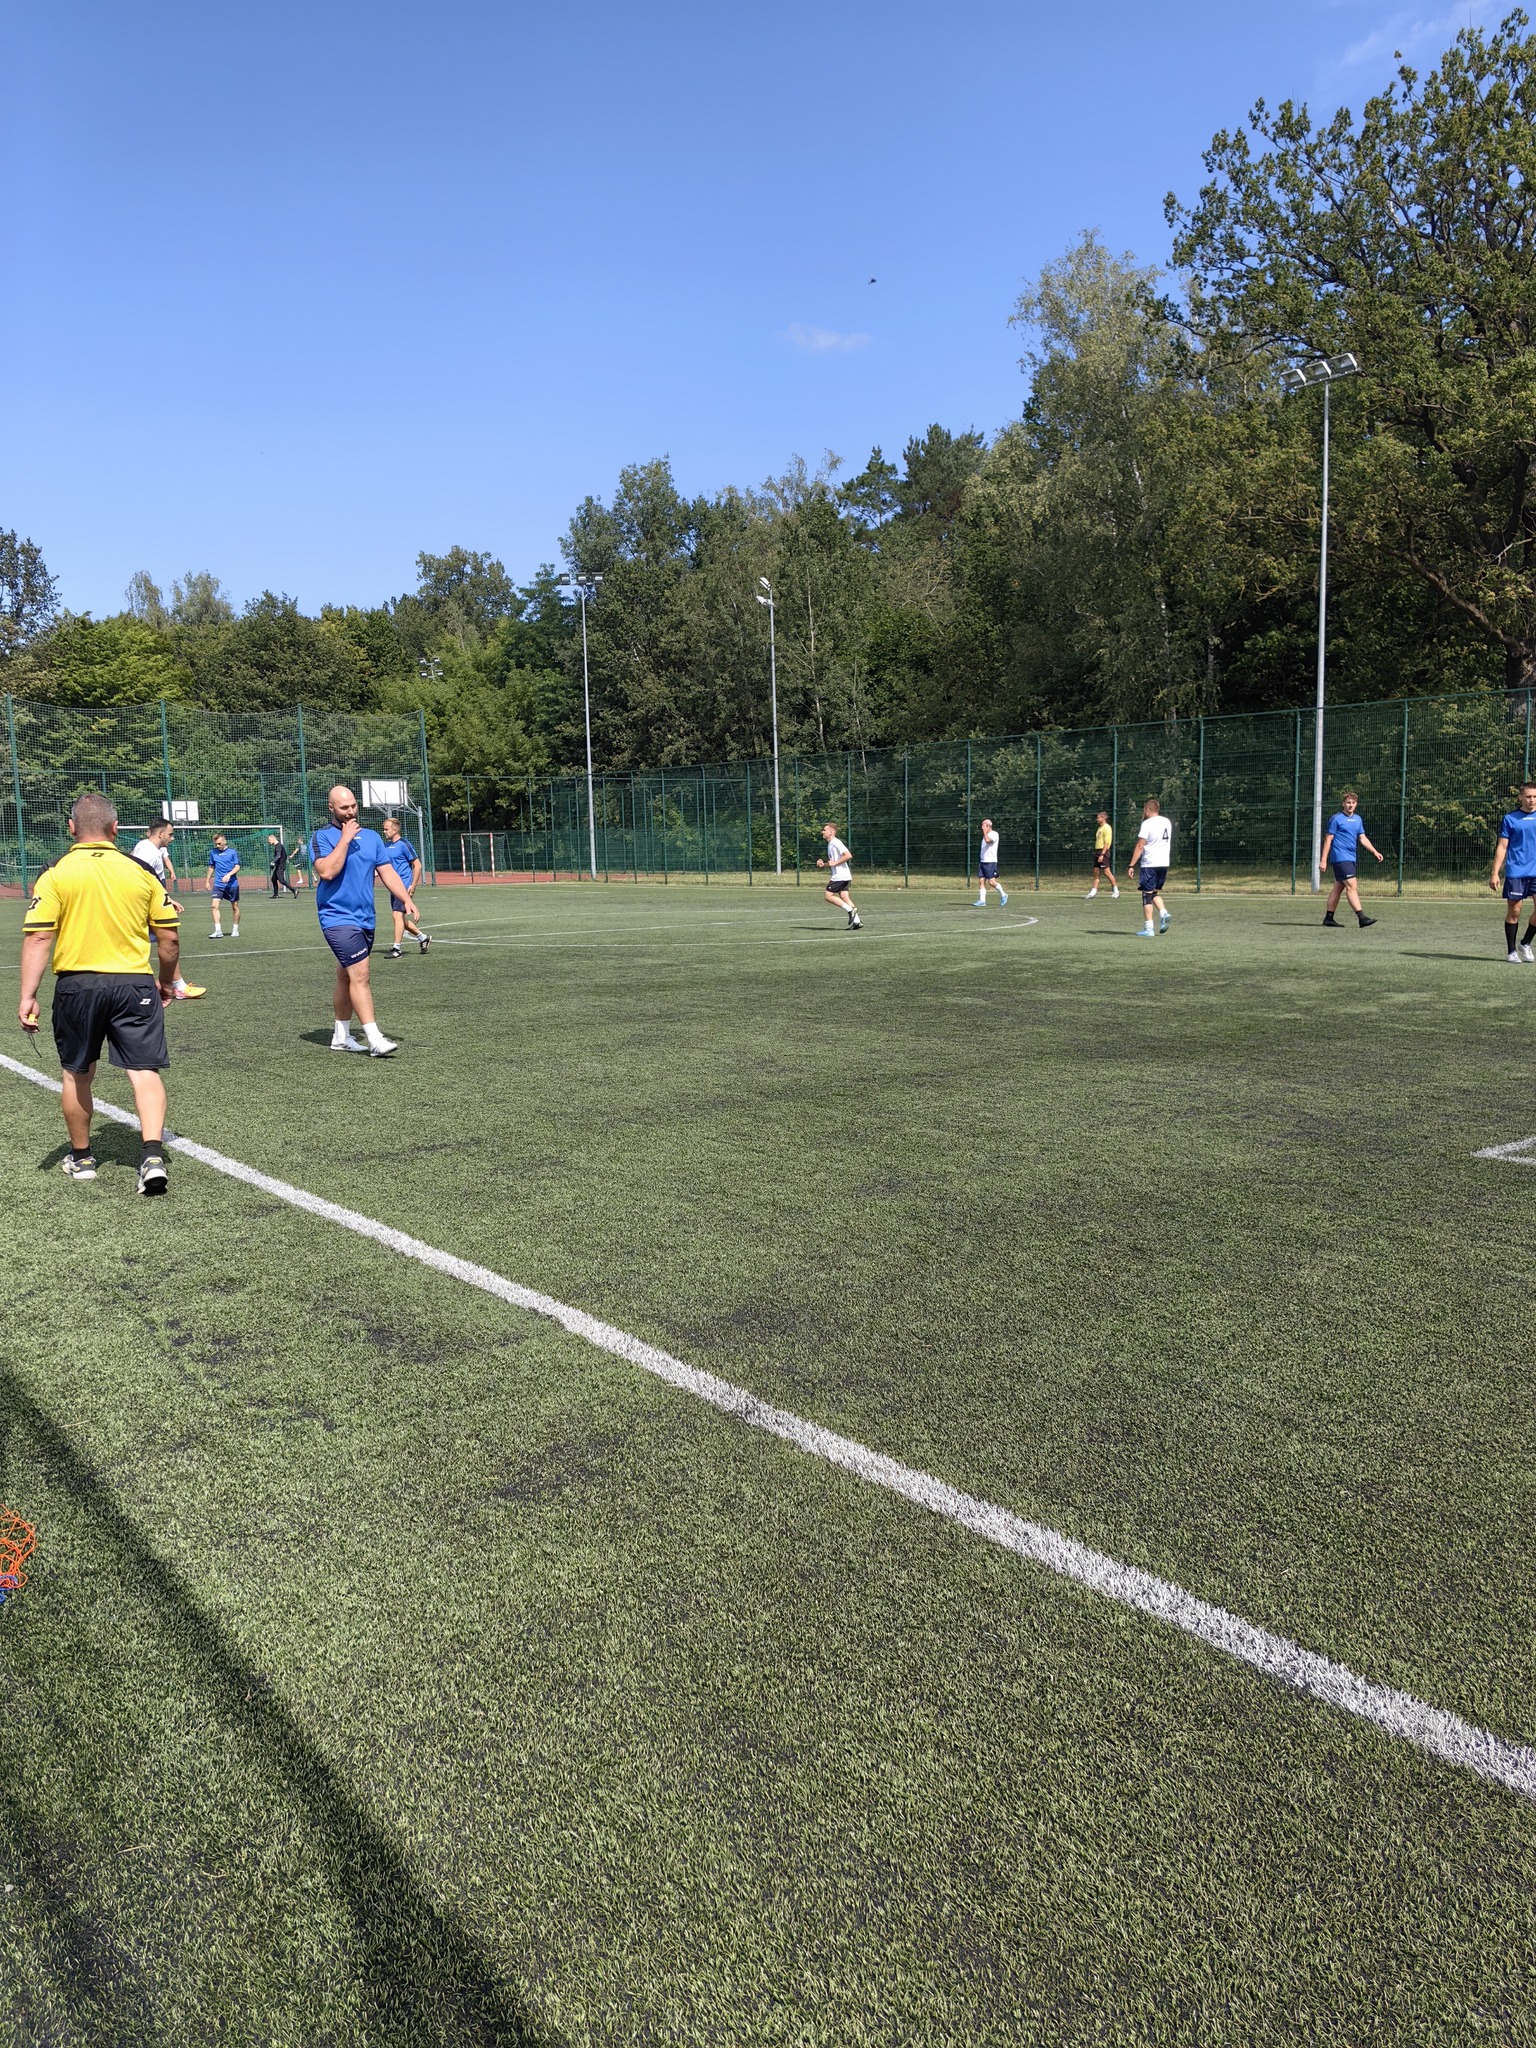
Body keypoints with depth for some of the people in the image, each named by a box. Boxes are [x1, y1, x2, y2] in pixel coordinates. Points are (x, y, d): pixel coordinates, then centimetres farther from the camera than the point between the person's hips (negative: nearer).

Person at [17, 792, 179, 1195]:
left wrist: (27, 996, -6)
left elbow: (37, 938, -9)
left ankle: (81, 1158, 30)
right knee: (145, 1071, -1)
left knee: (77, 1074, 16)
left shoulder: (56, 873, -3)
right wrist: (168, 983, 19)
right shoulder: (140, 870, 2)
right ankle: (153, 1155, -17)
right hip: (134, 984, 0)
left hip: (77, 984, 0)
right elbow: (169, 938, 4)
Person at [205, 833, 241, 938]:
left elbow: (237, 867, -7)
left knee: (235, 907, 7)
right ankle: (218, 931, -14)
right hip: (218, 884, 2)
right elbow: (211, 867, 17)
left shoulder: (232, 852, -4)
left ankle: (235, 930, 22)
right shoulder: (213, 852, 5)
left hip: (232, 884, -2)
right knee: (215, 905, -12)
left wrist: (229, 875, -23)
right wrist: (208, 881, 18)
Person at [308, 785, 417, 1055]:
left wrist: (406, 899, -7)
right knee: (360, 975, -15)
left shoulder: (371, 836, 11)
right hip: (338, 918, -6)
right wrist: (345, 839, -18)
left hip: (365, 919, 6)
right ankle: (374, 1039, -19)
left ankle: (341, 1037, 24)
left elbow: (387, 872, 7)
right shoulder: (323, 837, -6)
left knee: (346, 977, 15)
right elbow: (326, 871, -22)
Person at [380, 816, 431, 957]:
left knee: (398, 915, -13)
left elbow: (417, 865, -11)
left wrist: (413, 886, -15)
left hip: (405, 886, -9)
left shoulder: (404, 844, -11)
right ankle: (423, 937, 27)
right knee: (397, 916, 12)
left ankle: (396, 948, -9)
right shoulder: (387, 845, 13)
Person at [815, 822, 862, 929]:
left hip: (840, 875, -10)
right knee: (844, 897, 5)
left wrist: (834, 863, -19)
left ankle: (850, 910, -9)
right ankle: (857, 921, 1)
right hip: (838, 875, 10)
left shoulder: (836, 843, -12)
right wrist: (823, 864, 10)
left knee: (828, 895, -8)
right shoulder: (830, 845, 19)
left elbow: (848, 855, -22)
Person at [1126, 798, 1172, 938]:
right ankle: (1163, 913, -7)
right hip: (1164, 863, 7)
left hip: (1149, 864, -7)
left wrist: (1131, 865, -13)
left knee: (1147, 894, 0)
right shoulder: (1167, 822, 11)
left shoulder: (1147, 823, -11)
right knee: (1155, 892, 20)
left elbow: (1140, 846, -14)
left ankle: (1148, 929, -3)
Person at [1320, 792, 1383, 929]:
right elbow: (1328, 839, -5)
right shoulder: (1336, 818, -5)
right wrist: (1323, 860, -9)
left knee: (1338, 888, 10)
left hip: (1351, 858, 7)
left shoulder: (1358, 819, 15)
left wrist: (1375, 852, 3)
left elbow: (1363, 838, 16)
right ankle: (1362, 918, -18)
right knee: (1352, 886, -13)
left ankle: (1329, 918, 15)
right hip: (1341, 858, -7)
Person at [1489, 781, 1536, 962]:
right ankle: (1512, 951, 12)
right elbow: (1502, 847, 3)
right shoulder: (1509, 819, 3)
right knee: (1514, 911, 1)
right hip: (1515, 872, -2)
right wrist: (1495, 873, -4)